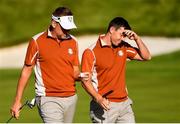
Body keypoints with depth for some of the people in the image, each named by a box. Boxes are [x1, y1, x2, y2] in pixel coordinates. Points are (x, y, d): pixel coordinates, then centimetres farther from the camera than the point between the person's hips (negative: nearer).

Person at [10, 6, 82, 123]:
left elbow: (75, 71, 13)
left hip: (71, 98, 5)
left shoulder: (73, 42, 8)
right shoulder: (37, 41, -4)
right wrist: (17, 101, 3)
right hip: (49, 99, -5)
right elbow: (26, 70, 3)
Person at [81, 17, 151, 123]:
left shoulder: (123, 47, 11)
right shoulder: (91, 52, -8)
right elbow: (86, 81, -12)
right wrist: (99, 98, -27)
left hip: (124, 103, 6)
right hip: (105, 106, -6)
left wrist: (136, 38, 0)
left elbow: (146, 56, 14)